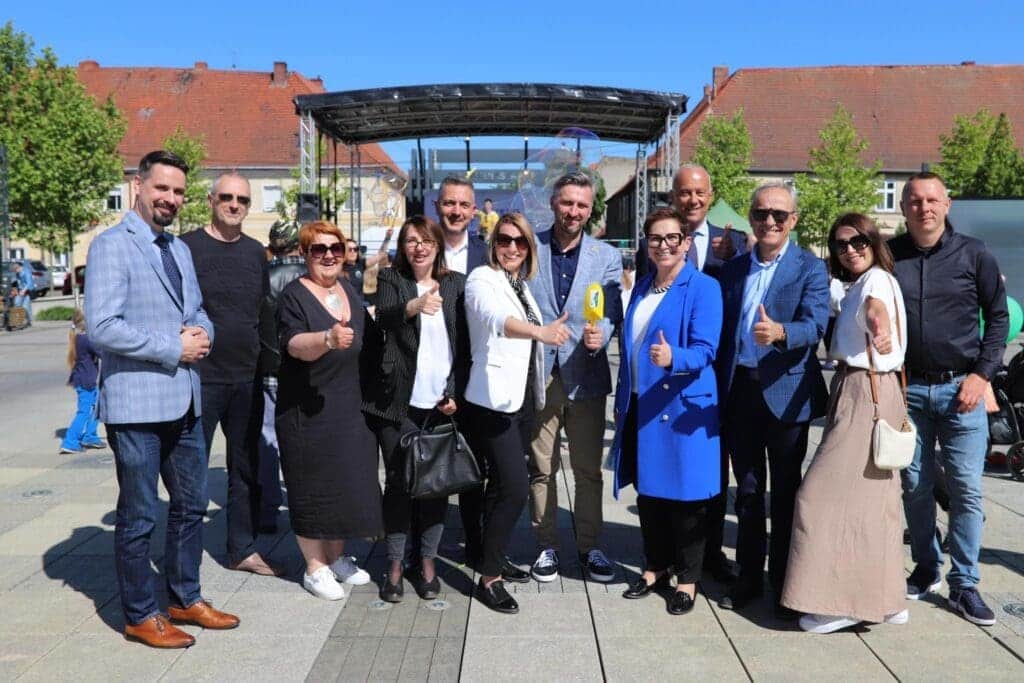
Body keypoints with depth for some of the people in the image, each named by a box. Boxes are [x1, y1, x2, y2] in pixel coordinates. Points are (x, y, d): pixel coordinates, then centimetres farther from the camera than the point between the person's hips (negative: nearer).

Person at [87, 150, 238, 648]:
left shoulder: (180, 250, 15)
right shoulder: (112, 246, -10)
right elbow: (102, 328, -20)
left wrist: (201, 334, -4)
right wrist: (174, 349, -16)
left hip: (184, 401, 8)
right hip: (137, 403, -8)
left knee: (191, 506, 17)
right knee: (139, 517, 5)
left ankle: (185, 599, 33)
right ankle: (141, 616, 21)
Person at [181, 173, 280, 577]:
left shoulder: (255, 252, 11)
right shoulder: (187, 247, -5)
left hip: (247, 377, 5)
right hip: (200, 377, -5)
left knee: (246, 468, 12)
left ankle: (243, 549, 25)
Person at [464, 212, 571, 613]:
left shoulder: (522, 286, 13)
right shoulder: (482, 280, -12)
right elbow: (497, 319, -34)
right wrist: (542, 332, -49)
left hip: (522, 399, 8)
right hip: (494, 400, -8)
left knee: (501, 485, 14)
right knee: (514, 488, -12)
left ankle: (496, 557, 25)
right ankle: (489, 578, -3)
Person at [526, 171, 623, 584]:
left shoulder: (607, 256, 5)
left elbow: (611, 313, -2)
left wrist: (599, 335, -23)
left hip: (585, 377, 0)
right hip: (537, 375, 0)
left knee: (589, 471, 8)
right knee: (541, 469, 9)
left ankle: (589, 547, 22)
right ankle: (546, 546, 23)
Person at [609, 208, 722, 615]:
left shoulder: (703, 288, -8)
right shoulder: (642, 289, 13)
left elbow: (704, 350, -17)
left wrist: (673, 358, -37)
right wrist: (621, 401, 17)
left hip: (681, 407, -6)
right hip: (640, 407, 6)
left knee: (683, 493, 3)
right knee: (647, 491, 13)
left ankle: (687, 580, 16)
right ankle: (655, 568, 28)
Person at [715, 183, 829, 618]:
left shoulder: (810, 268, -3)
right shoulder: (732, 270, 11)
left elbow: (815, 325, -18)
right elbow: (722, 332, 10)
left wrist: (779, 332, -39)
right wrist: (719, 389, 4)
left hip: (786, 393, -4)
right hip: (739, 391, 4)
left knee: (785, 492, 6)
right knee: (747, 490, 13)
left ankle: (786, 583, 19)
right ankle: (749, 577, 25)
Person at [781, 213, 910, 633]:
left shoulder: (876, 278, -12)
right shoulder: (857, 286, 21)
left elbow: (875, 307, -33)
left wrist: (880, 329, -52)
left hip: (865, 394, -10)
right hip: (860, 392, 10)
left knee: (833, 492, -8)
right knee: (872, 497, 13)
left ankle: (842, 601, -3)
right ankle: (884, 598, 22)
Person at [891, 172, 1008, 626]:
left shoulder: (973, 254, 0)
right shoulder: (888, 256, 2)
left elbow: (998, 316, 5)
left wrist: (982, 373, -4)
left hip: (960, 387, -1)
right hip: (907, 388, 1)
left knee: (967, 488, -1)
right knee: (915, 487, 9)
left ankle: (964, 585, 11)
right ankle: (927, 570, 26)